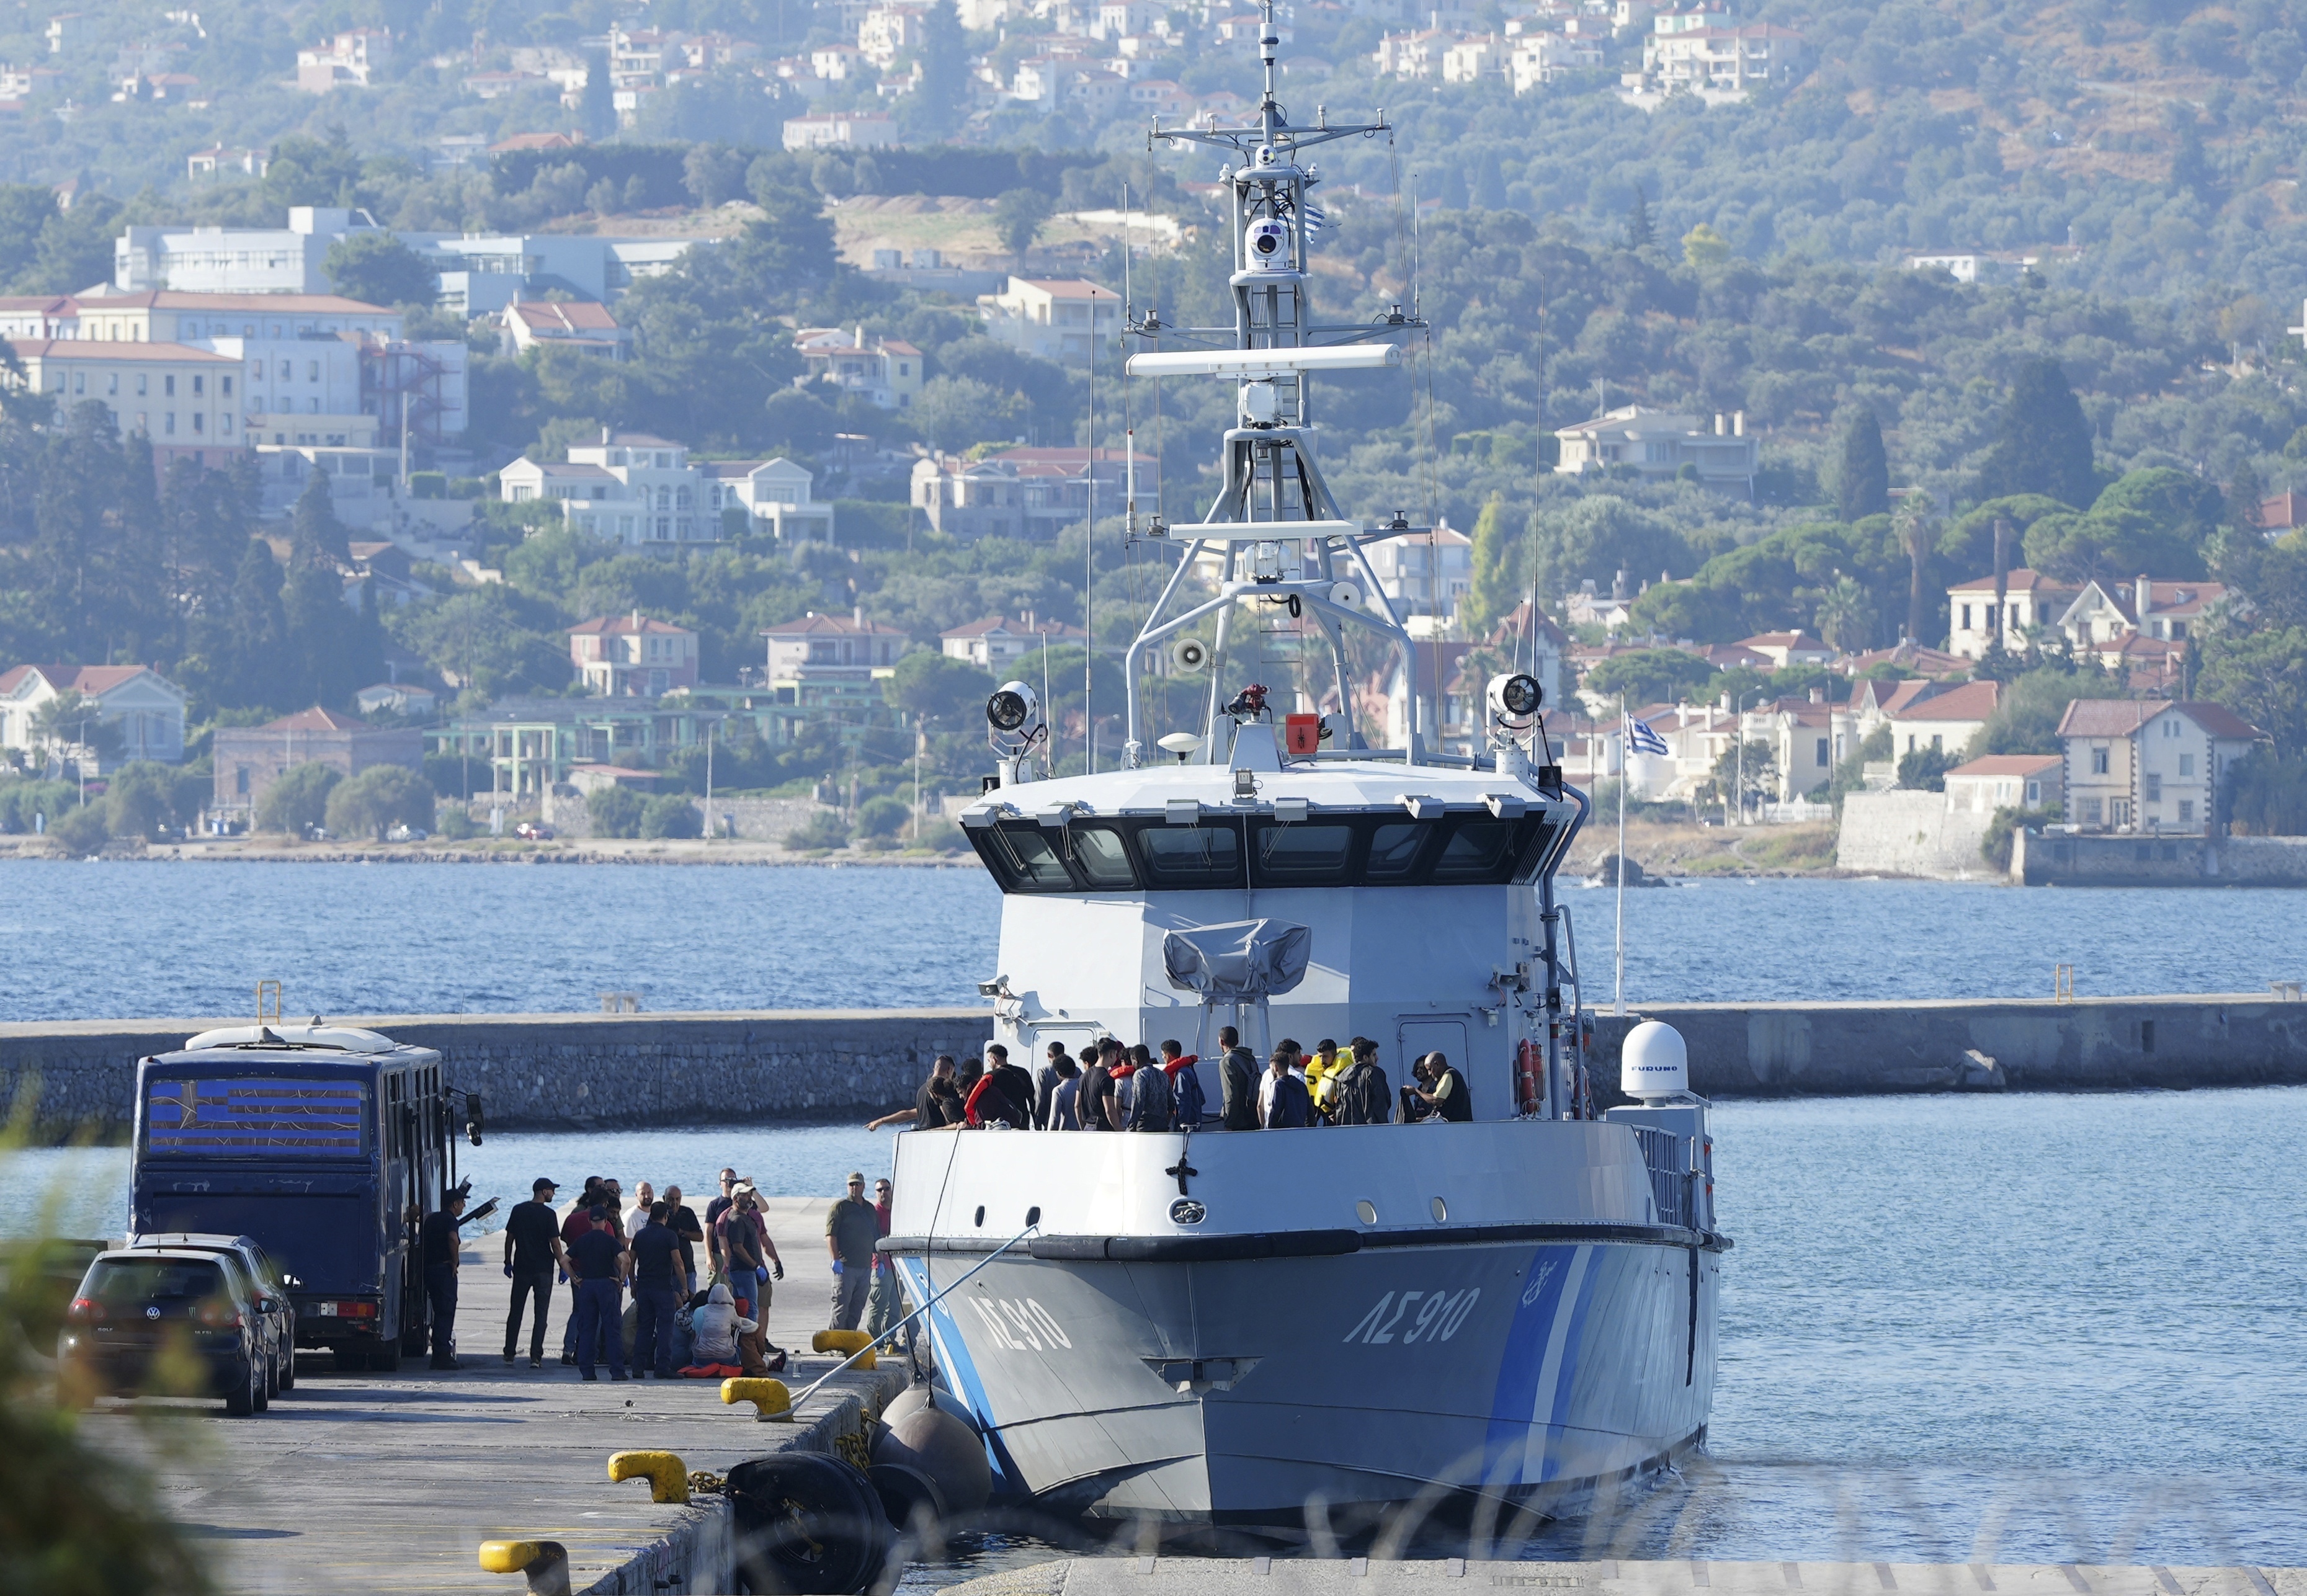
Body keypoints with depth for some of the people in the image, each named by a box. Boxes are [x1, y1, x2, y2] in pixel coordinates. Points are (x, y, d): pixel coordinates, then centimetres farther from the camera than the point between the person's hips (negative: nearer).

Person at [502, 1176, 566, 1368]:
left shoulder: (518, 1210, 3)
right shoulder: (548, 1214, -9)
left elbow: (510, 1238, 7)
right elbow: (555, 1244, -11)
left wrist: (508, 1262, 15)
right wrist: (563, 1266, -4)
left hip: (521, 1268, 4)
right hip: (543, 1270, -4)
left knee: (516, 1312, 13)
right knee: (540, 1315, 0)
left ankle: (509, 1354, 15)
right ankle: (535, 1357, -5)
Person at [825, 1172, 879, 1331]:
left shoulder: (870, 1209, 18)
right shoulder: (840, 1206, -1)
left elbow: (877, 1238, 24)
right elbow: (831, 1234, -8)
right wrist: (835, 1259, -17)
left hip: (865, 1267, 6)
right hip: (845, 1266, -6)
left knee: (857, 1309, 7)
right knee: (841, 1306, -9)